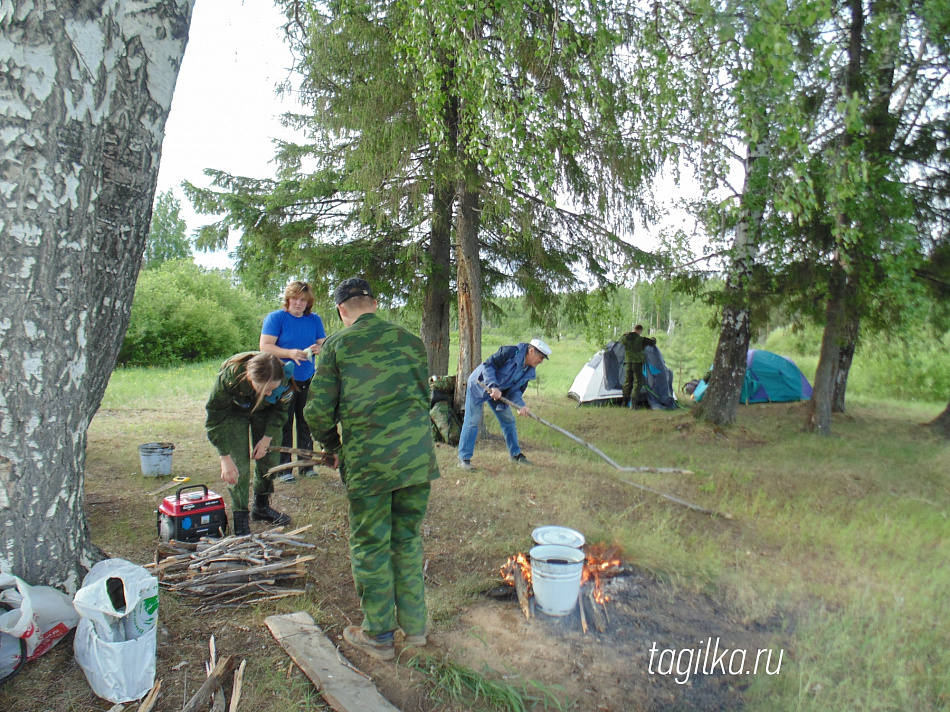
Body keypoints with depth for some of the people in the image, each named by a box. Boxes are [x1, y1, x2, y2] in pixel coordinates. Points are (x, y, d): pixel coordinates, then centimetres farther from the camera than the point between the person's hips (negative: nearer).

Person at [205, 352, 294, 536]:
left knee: (269, 458, 3)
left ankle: (261, 507, 25)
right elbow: (215, 419, -28)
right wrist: (225, 458, -28)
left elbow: (280, 410, -11)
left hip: (265, 411, 3)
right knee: (239, 466, -11)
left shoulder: (284, 380, -35)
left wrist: (267, 438, -13)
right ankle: (240, 519, 1)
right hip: (233, 411, -3)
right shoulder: (228, 377, -41)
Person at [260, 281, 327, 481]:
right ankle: (284, 467, 8)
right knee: (284, 425, -1)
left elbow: (324, 343, 9)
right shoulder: (275, 318, -6)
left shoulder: (315, 320, 7)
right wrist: (290, 353, -28)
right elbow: (265, 346, -14)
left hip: (307, 380, 4)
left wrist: (318, 348, -16)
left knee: (306, 423, 10)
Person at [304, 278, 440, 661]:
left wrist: (333, 446, 14)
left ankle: (379, 635, 23)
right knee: (408, 538, 19)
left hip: (367, 460, -4)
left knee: (370, 546, 11)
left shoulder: (336, 345, 0)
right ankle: (414, 625, 30)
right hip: (418, 455, 4)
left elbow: (319, 410, -4)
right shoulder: (410, 340, 10)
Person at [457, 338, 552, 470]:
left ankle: (515, 454, 24)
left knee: (508, 420, 10)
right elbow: (488, 365, -28)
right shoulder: (510, 352, -26)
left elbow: (516, 390, -4)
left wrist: (521, 405, -23)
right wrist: (493, 387, -36)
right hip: (479, 384, -8)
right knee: (473, 420, -10)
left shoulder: (529, 372, -3)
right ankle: (463, 458, -5)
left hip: (499, 391, 8)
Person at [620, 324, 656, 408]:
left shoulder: (625, 338, 3)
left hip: (628, 363, 5)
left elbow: (621, 340, 27)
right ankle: (633, 400, -17)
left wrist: (625, 334, 47)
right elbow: (652, 343, -1)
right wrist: (653, 339, 24)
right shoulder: (641, 339, -9)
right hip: (637, 363, -5)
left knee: (627, 382, 14)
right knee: (637, 382, -1)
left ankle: (625, 403, 18)